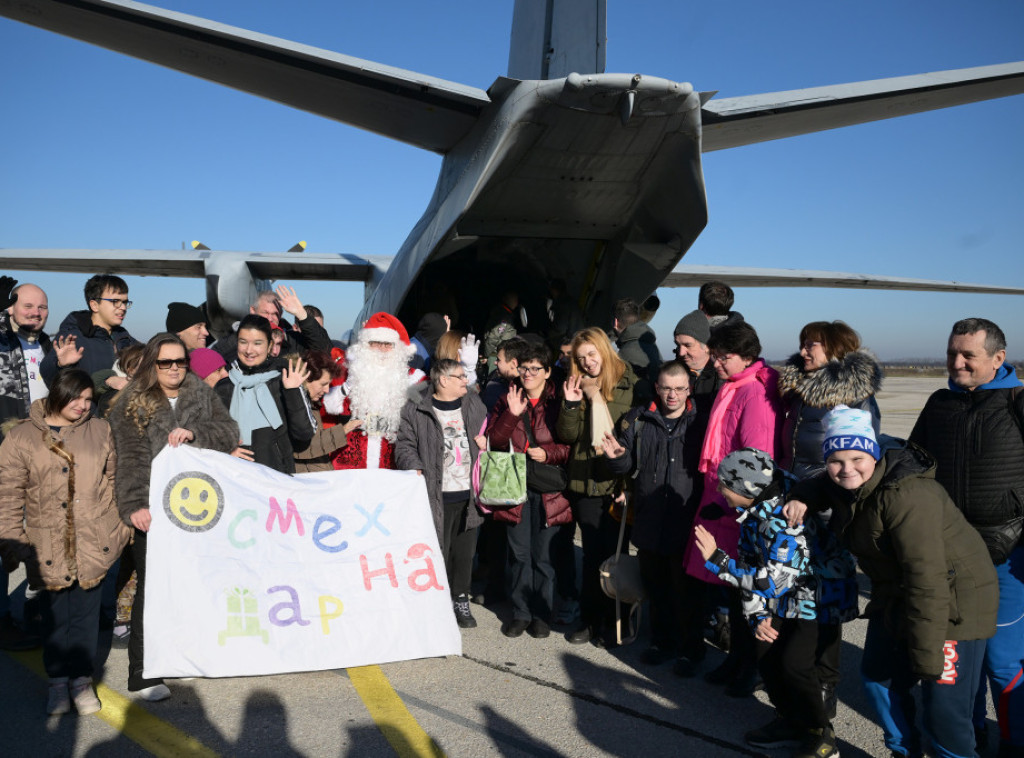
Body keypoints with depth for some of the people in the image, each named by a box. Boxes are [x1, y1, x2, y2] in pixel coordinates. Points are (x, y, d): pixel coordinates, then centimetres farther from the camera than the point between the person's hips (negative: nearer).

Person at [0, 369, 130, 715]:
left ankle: (82, 679, 19)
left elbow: (114, 480, 11)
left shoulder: (100, 431, 7)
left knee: (86, 611, 7)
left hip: (93, 543, 1)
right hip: (48, 546, -1)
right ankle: (58, 679, 22)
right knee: (55, 613, 7)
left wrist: (121, 525, 8)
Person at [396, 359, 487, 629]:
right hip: (436, 496, -4)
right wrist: (414, 466, -18)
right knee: (438, 551, -1)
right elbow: (405, 445, -2)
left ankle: (460, 599, 27)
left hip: (468, 495, 4)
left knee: (464, 551, 11)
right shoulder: (415, 411, -2)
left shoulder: (475, 405, 12)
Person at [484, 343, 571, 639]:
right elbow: (494, 440, -1)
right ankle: (520, 612, 22)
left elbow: (571, 445, 1)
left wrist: (548, 453, -14)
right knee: (519, 553, 9)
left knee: (543, 553, 4)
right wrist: (512, 414, -14)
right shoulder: (507, 400, 9)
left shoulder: (559, 402, 0)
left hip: (548, 489, -2)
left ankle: (542, 614, 19)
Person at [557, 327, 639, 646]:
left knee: (613, 553, 3)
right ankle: (589, 620, 18)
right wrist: (570, 405, -11)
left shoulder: (628, 384, -2)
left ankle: (611, 623, 16)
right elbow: (568, 436, 4)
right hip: (585, 481, 3)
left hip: (617, 481, -3)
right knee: (592, 554, 8)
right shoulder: (577, 386, 8)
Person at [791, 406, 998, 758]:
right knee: (878, 677, 18)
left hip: (953, 600, -9)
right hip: (896, 595, 9)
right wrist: (800, 499, -3)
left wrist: (926, 657, -29)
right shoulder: (846, 485, -2)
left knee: (944, 710, -9)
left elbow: (926, 577, -31)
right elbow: (818, 488, 22)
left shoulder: (907, 495, -29)